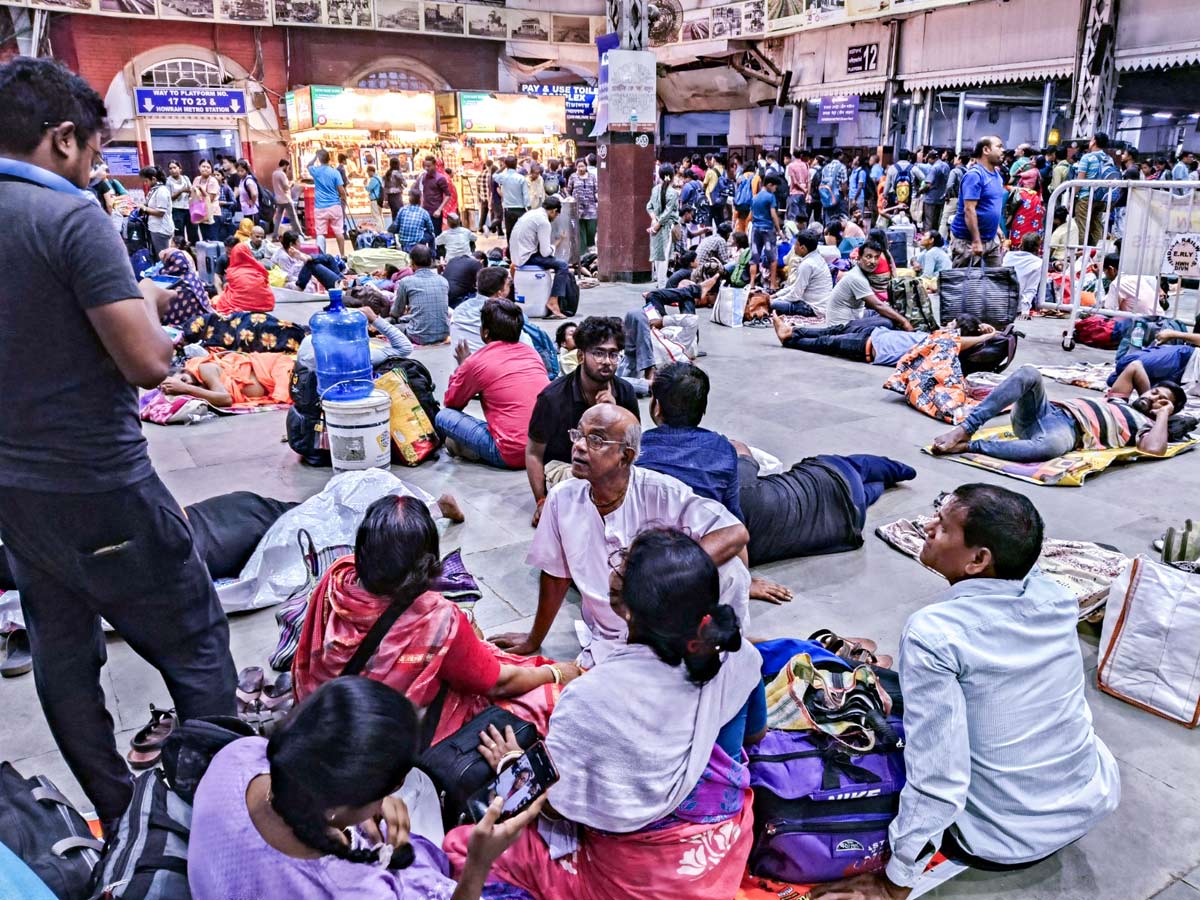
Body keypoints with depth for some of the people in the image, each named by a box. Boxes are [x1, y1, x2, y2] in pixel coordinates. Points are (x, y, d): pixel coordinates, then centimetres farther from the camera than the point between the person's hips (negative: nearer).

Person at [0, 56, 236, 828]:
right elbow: (148, 363, -23)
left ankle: (119, 819, 32)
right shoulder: (73, 216, -17)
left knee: (62, 654, 16)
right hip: (98, 490, -8)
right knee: (196, 647, 6)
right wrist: (146, 303, -3)